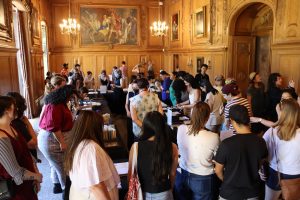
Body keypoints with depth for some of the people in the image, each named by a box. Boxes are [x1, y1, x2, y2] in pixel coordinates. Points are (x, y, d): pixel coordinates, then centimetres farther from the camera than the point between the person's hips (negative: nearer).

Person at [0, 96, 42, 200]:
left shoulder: (11, 128, 1)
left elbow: (26, 154, 7)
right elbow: (17, 173, -26)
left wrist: (36, 172, -3)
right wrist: (37, 176, -11)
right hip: (15, 189, -8)